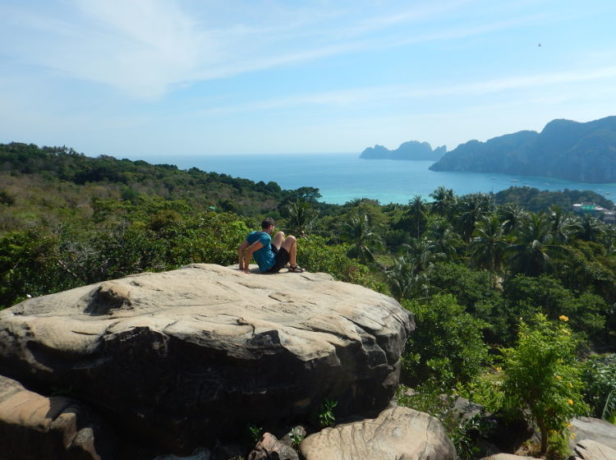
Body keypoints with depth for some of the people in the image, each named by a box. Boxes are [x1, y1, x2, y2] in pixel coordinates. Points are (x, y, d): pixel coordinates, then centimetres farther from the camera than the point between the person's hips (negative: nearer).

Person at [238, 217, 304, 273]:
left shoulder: (252, 234, 0)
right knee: (291, 239, -5)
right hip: (271, 267, -9)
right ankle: (293, 266, 7)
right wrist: (246, 268, -27)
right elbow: (249, 250, -34)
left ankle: (287, 262, 34)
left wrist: (241, 265, 2)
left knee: (280, 234, 22)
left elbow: (240, 248, -1)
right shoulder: (266, 237, -24)